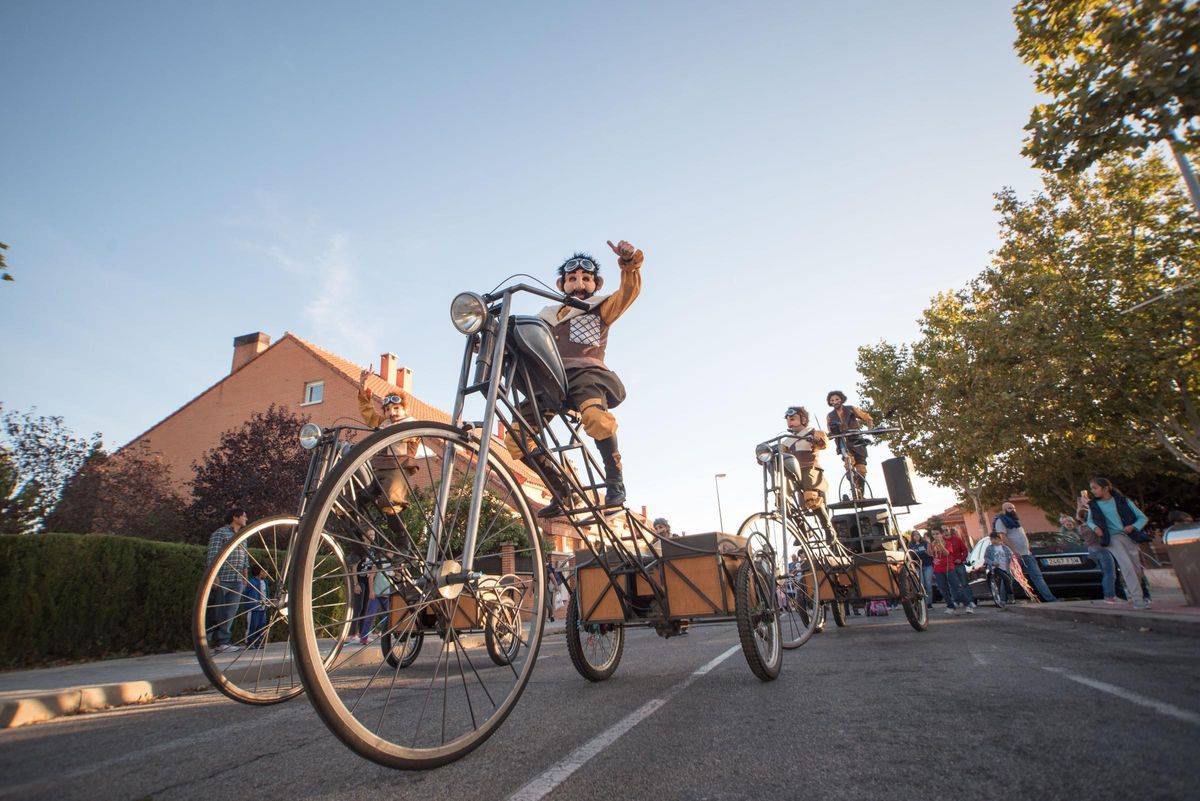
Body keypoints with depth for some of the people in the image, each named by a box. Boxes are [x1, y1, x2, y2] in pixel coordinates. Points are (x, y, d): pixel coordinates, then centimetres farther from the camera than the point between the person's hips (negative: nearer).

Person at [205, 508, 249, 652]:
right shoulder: (220, 533, -3)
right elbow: (212, 556, -10)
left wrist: (244, 577, 17)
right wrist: (214, 576, -16)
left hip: (237, 581, 6)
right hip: (222, 580, -6)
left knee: (230, 612, 3)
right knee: (218, 612, 1)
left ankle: (222, 641, 5)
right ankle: (220, 641, 5)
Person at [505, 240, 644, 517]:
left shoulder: (600, 308, 19)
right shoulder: (548, 315, 30)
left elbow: (628, 292, 0)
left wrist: (630, 262, -21)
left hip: (586, 372, -4)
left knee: (595, 415, -38)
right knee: (515, 436, -14)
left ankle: (614, 479, -14)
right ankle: (560, 490, 4)